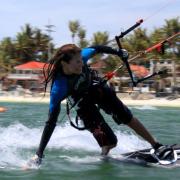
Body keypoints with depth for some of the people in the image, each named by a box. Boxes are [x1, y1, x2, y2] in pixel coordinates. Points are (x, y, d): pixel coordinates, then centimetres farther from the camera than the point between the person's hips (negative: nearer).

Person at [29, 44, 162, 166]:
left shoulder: (80, 56, -32)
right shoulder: (58, 89, -40)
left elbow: (97, 49, -9)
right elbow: (51, 121, -38)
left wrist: (119, 53, 6)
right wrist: (39, 153, -40)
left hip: (97, 89, 4)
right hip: (83, 103, -4)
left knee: (127, 117, 9)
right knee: (109, 142, -10)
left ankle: (156, 145, 27)